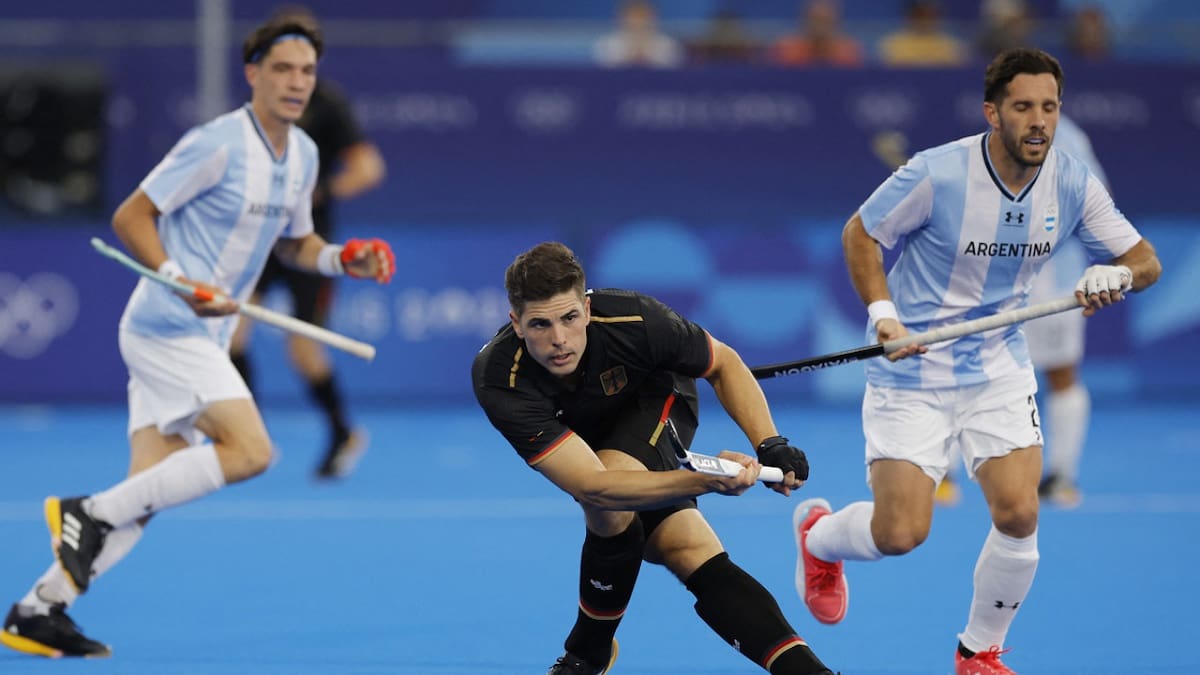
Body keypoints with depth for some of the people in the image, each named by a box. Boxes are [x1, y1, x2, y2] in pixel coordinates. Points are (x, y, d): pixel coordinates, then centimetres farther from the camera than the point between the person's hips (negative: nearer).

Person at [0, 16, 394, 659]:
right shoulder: (217, 144, -15)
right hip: (165, 330, -9)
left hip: (200, 338, 9)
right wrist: (183, 283, -26)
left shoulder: (303, 156, 11)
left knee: (145, 497, 4)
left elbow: (293, 240, 27)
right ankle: (90, 512, -13)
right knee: (249, 450, -21)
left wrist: (343, 259, 7)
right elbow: (130, 217, -14)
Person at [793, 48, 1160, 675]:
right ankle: (817, 533, 29)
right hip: (911, 370, -4)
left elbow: (1145, 260, -3)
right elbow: (860, 233, -6)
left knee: (1018, 516, -12)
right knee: (901, 532, -9)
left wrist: (1117, 273, -26)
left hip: (999, 367, 4)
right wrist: (883, 311, -20)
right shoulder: (938, 174, -20)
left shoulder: (1072, 183, -8)